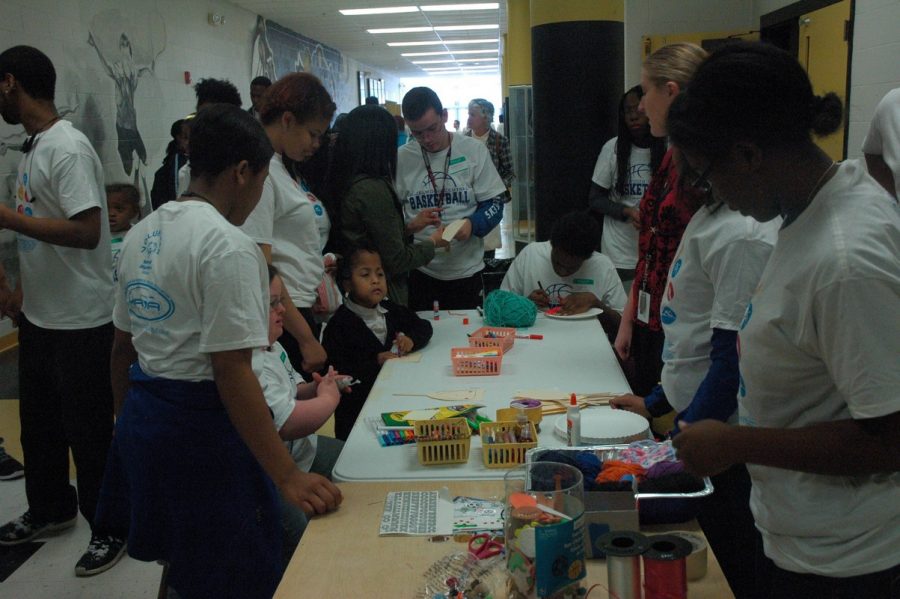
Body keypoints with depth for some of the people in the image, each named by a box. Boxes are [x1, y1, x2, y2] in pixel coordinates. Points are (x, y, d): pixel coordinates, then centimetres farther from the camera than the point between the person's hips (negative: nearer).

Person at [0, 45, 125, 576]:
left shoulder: (68, 147, -18)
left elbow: (86, 232, -28)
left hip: (79, 320, -9)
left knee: (88, 430, 3)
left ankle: (112, 528, 20)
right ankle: (52, 509, 40)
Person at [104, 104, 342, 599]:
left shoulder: (141, 234, 8)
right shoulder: (229, 247, -18)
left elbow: (122, 348, 15)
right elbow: (232, 372, -23)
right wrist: (288, 477, -22)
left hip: (140, 422, 9)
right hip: (199, 426, -9)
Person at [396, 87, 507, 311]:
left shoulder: (473, 151, -2)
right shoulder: (401, 158, 0)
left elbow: (494, 204, -1)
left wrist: (472, 224, -22)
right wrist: (410, 226, -19)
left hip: (466, 269, 0)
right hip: (419, 270, 0)